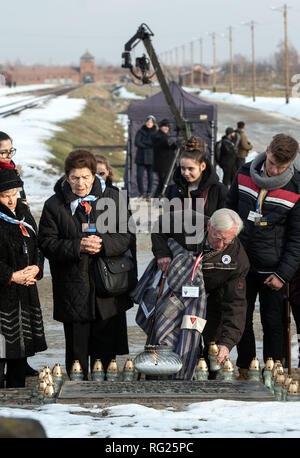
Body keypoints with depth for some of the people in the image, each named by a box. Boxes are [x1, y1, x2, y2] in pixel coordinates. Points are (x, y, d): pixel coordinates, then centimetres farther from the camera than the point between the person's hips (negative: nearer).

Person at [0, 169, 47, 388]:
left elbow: (38, 245, 15)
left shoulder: (23, 212, 11)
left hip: (26, 292, 7)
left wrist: (36, 268, -3)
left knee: (22, 344, 11)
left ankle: (18, 390, 21)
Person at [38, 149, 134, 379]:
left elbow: (126, 237, 1)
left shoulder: (112, 198, 2)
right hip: (72, 289, -1)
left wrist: (103, 244, -18)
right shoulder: (54, 205, -2)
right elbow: (47, 243, -5)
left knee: (106, 350, 8)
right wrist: (76, 247, -20)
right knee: (76, 350, 8)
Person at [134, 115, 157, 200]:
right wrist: (148, 145, -10)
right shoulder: (140, 131, 5)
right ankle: (141, 192, 10)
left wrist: (143, 142, -12)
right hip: (141, 157, 1)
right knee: (139, 176, -3)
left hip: (151, 158, -1)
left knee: (150, 176, 1)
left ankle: (149, 193, 13)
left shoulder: (155, 133, 2)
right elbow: (136, 143, -7)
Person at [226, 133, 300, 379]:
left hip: (273, 267, -3)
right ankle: (244, 368, 28)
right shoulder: (245, 173, -3)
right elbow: (230, 211, 10)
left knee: (274, 323, 4)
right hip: (242, 263, 3)